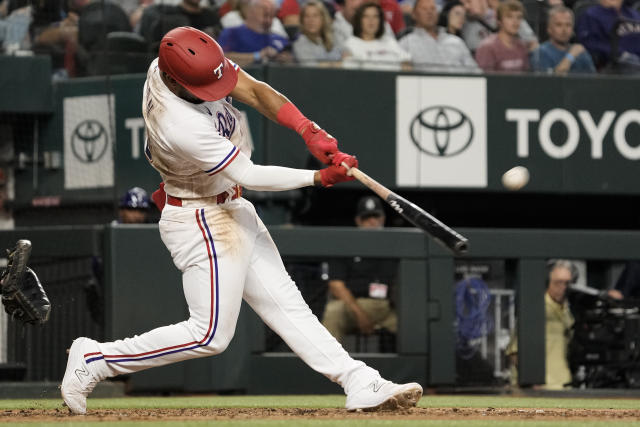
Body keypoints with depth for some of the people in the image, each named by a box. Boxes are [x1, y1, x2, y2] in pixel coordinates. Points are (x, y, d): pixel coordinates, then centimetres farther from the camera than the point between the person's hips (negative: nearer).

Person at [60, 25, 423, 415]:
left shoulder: (193, 62, -12)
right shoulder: (181, 125, -35)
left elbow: (254, 91, -10)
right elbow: (249, 175, -28)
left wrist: (309, 130, -24)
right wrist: (321, 178, -25)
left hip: (232, 209, 9)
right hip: (202, 222, -9)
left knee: (286, 305, 8)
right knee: (211, 335, -4)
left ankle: (363, 385, 7)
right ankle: (95, 360, 4)